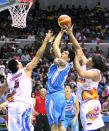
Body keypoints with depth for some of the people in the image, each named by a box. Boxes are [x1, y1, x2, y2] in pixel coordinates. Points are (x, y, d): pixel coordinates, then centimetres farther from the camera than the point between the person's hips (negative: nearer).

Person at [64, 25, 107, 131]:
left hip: (91, 103, -9)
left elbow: (82, 74, -34)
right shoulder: (85, 65, 10)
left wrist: (76, 61, -21)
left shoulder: (95, 72, -14)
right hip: (84, 103, 9)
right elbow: (78, 48, 13)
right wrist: (70, 34, 12)